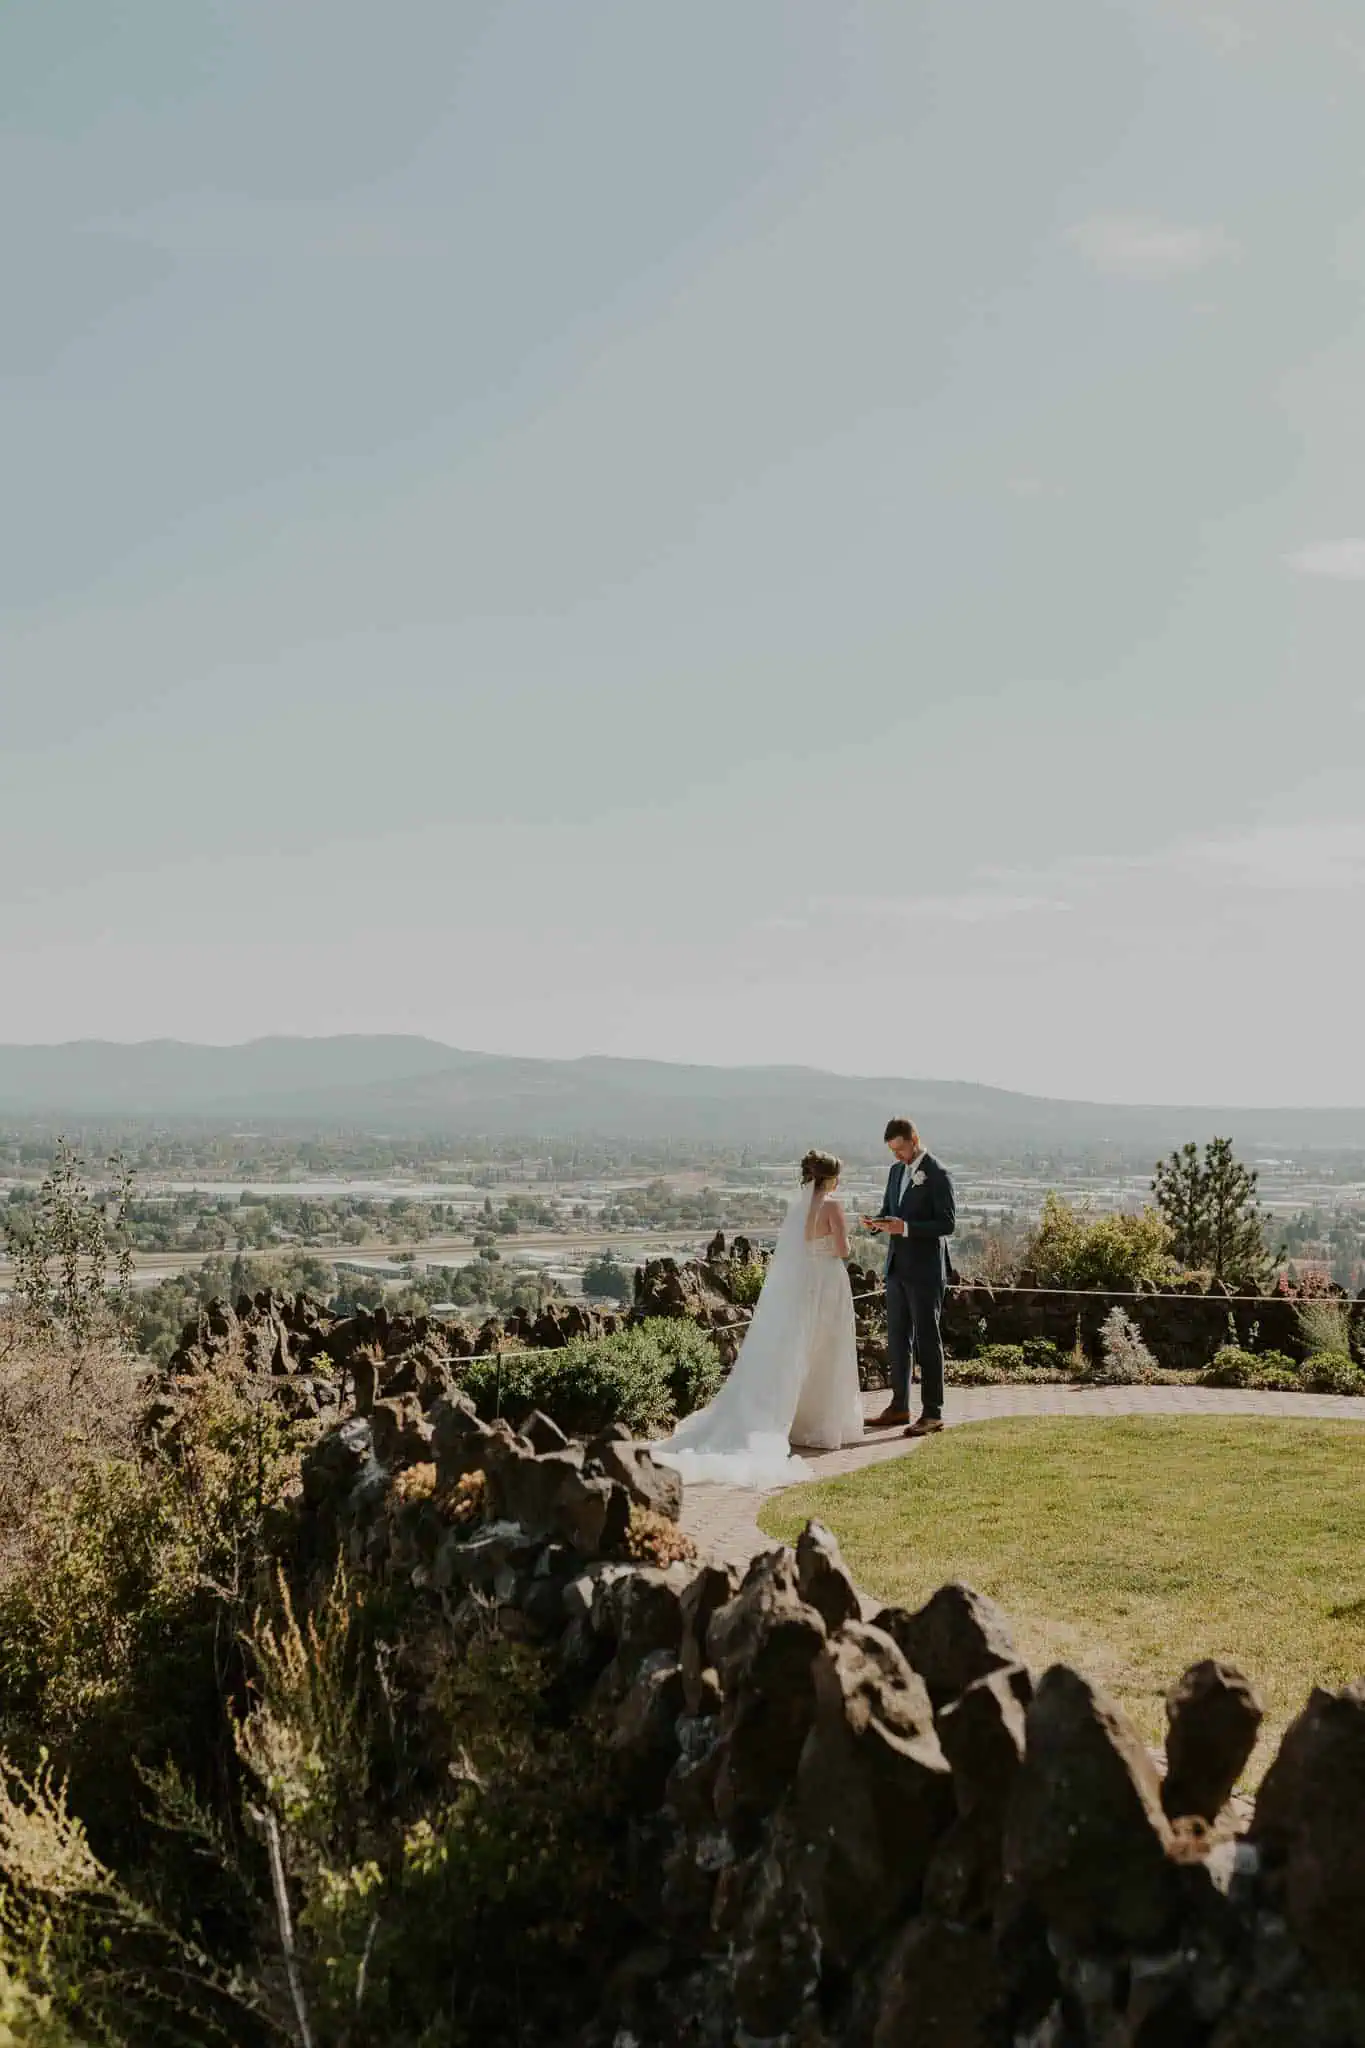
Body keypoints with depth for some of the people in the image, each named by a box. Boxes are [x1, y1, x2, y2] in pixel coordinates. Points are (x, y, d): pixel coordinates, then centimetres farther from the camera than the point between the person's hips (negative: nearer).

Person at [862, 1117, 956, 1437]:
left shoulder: (937, 1175, -12)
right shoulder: (896, 1171, 12)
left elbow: (948, 1224, -15)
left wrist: (905, 1227, -24)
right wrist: (876, 1222, -3)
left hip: (925, 1270, -8)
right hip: (897, 1267, 8)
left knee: (927, 1339, -2)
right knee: (897, 1338, 12)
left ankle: (933, 1413, 3)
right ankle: (899, 1407, 21)